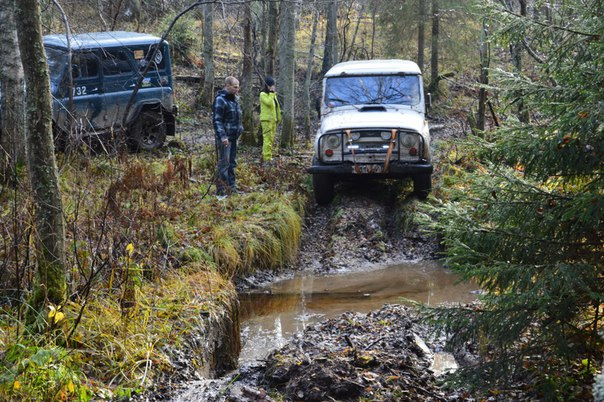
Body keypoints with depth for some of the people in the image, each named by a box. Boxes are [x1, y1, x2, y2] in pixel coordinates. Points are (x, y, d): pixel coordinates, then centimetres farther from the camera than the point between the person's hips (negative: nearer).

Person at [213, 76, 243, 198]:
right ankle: (221, 190, -1)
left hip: (233, 136, 9)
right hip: (224, 137, -9)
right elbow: (217, 120, -20)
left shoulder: (234, 99, 14)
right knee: (224, 163, -6)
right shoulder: (220, 99, -15)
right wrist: (222, 136, -26)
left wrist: (240, 129, 19)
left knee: (232, 163, 15)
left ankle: (231, 187, 25)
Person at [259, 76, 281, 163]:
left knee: (271, 139, 11)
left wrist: (279, 117, 19)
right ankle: (267, 158, -16)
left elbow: (277, 106, 23)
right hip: (266, 119, -9)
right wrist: (272, 93, -17)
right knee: (267, 138, -13)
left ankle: (265, 155, 18)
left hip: (273, 119, 9)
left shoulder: (273, 95, 19)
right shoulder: (263, 94, -7)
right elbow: (269, 102, -24)